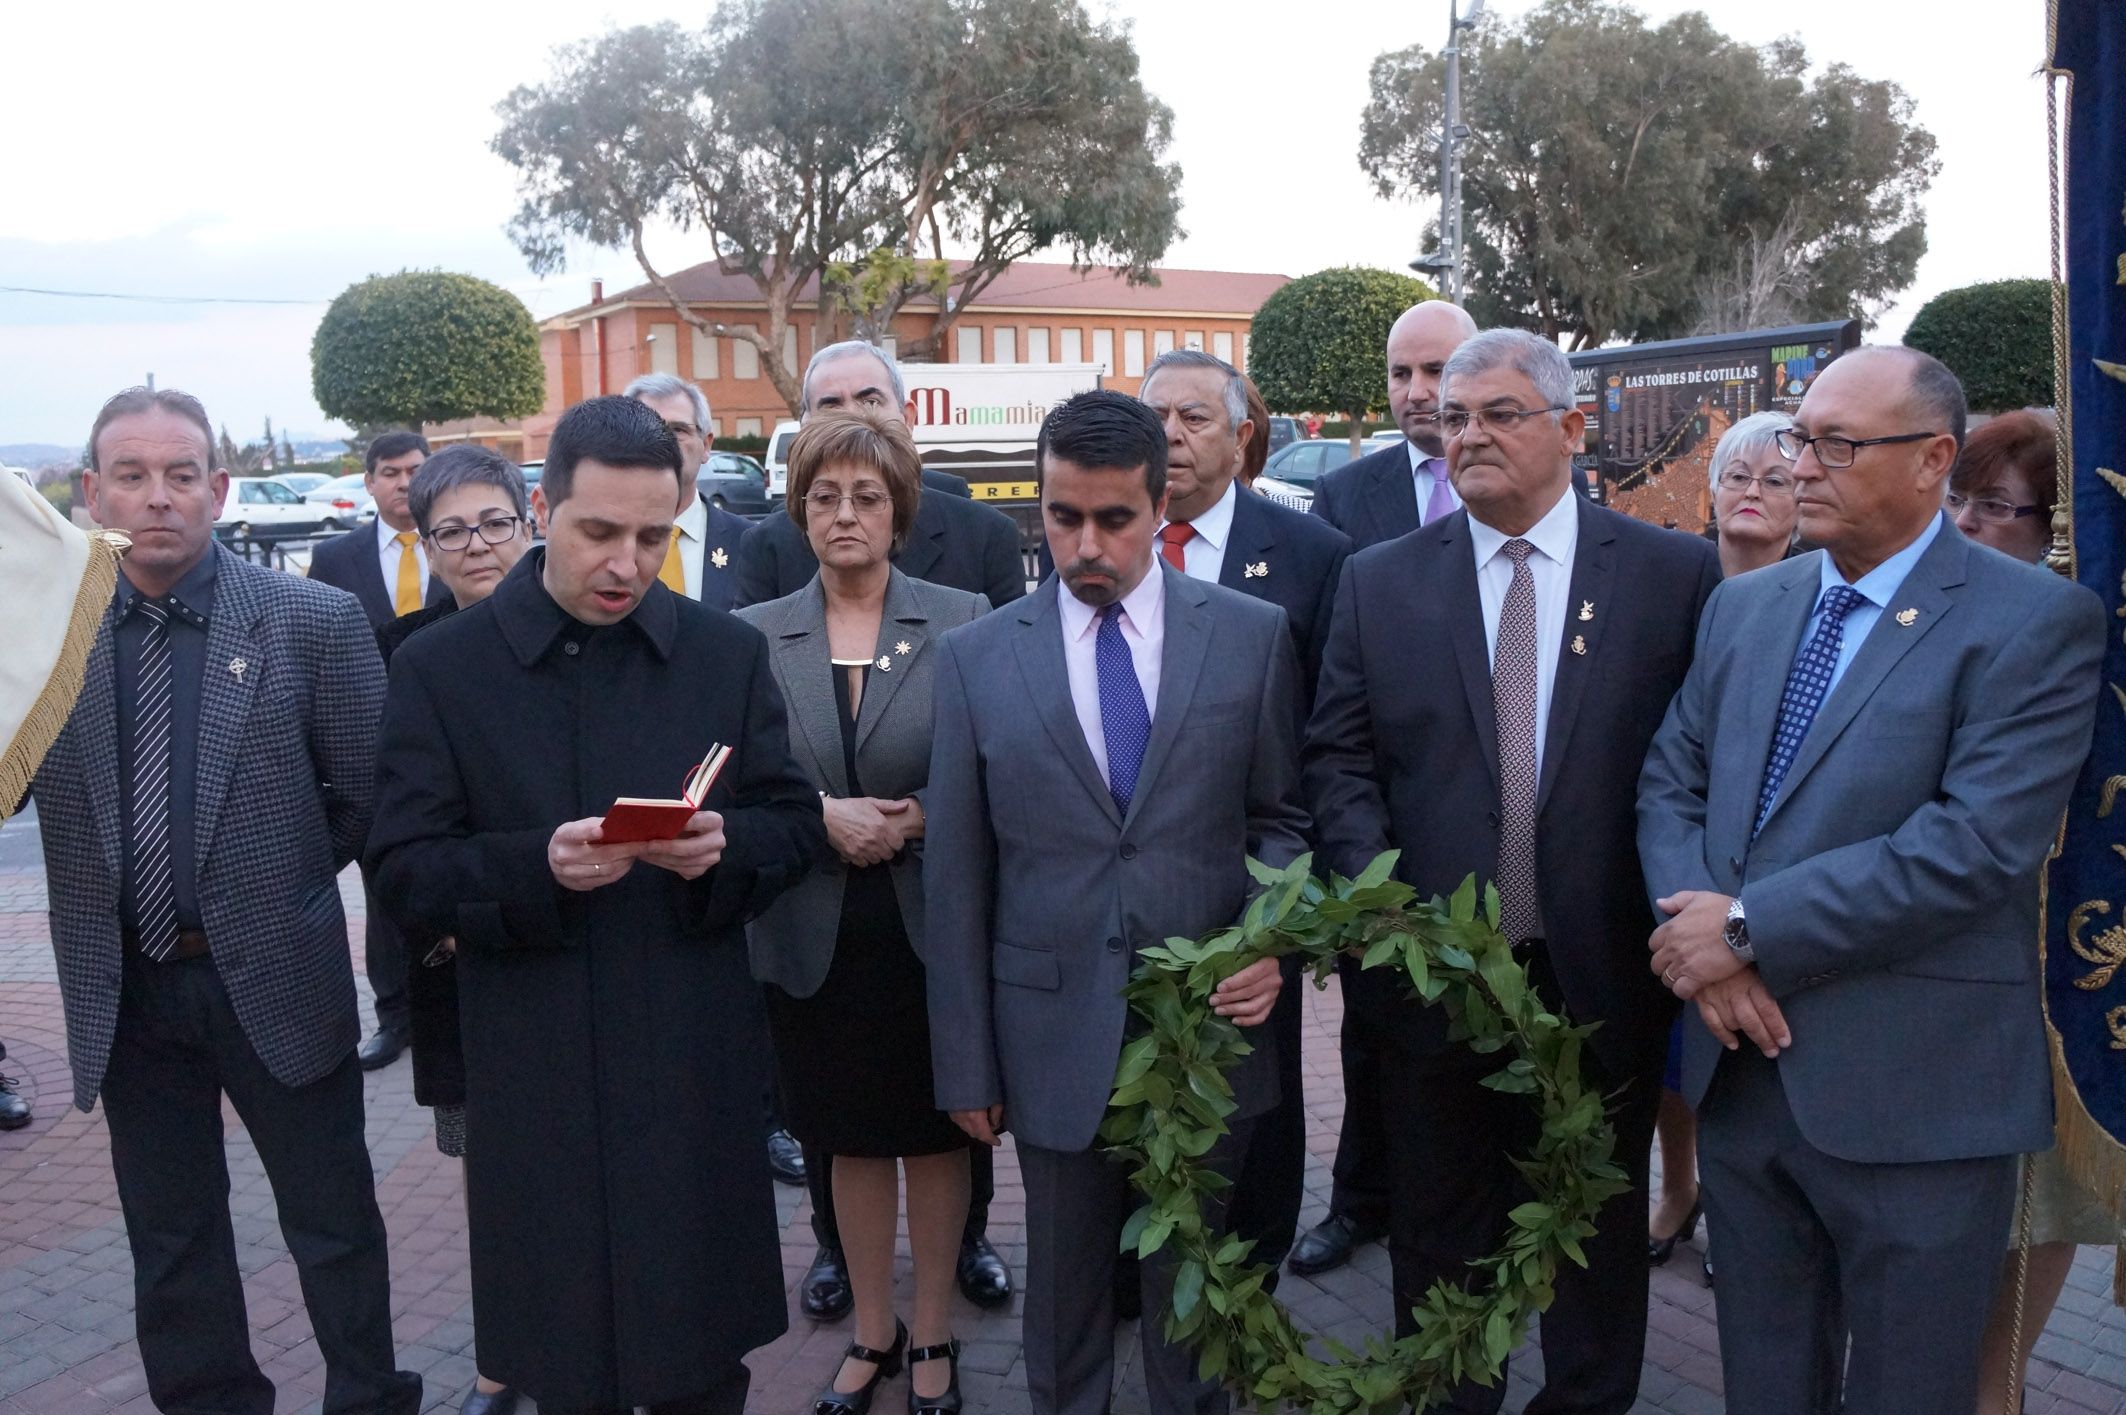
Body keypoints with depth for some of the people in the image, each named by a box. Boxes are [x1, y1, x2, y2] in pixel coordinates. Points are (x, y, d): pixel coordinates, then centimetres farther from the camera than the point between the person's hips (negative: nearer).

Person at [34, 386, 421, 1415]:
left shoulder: (314, 621, -8)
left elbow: (366, 795, -2)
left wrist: (275, 876, 1)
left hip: (278, 982, -2)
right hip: (123, 991, 3)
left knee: (335, 1227, 12)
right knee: (170, 1242, 17)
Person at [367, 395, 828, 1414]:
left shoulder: (727, 653, 4)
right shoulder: (439, 668, -2)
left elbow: (797, 825, 6)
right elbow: (404, 872, -4)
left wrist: (724, 848, -16)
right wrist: (536, 868, -23)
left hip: (696, 1071, 1)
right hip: (535, 1083, -1)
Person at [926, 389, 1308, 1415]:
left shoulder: (1252, 635, 0)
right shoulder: (976, 657, -1)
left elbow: (1283, 818, 6)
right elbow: (957, 876, 1)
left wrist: (1270, 937, -13)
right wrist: (965, 1063, 1)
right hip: (1054, 1036, 0)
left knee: (1192, 1293, 16)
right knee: (1064, 1297, 15)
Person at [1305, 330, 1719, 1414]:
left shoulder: (1677, 575, -3)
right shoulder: (1379, 581, 2)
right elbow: (1338, 758, 1)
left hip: (1602, 981, -1)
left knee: (1599, 1234, 18)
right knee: (1438, 1240, 16)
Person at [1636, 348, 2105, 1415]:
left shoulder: (2036, 624, -10)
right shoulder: (1743, 606, 10)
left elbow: (1977, 844, -21)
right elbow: (1670, 782, 8)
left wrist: (1748, 926, -19)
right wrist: (1701, 936, -12)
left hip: (1912, 1096, -5)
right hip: (1742, 1061, 5)